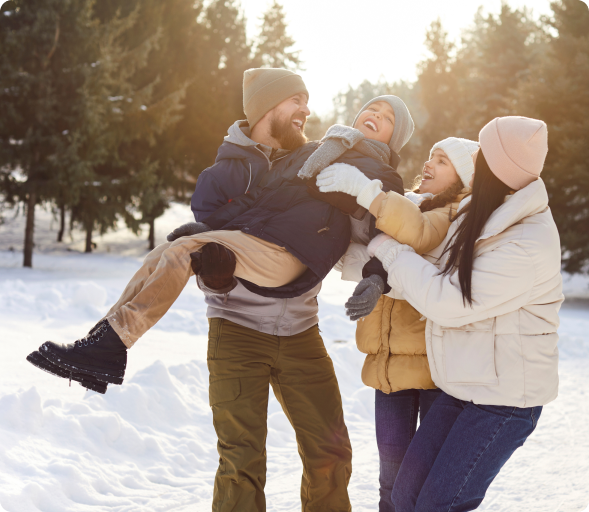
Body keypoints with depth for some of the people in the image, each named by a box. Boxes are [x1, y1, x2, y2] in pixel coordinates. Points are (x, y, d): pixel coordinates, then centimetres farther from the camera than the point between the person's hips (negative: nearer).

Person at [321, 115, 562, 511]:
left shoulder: (528, 245, -25)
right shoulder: (481, 215, 2)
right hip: (464, 386, 8)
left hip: (506, 399, -8)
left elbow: (447, 302, -23)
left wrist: (388, 250, -13)